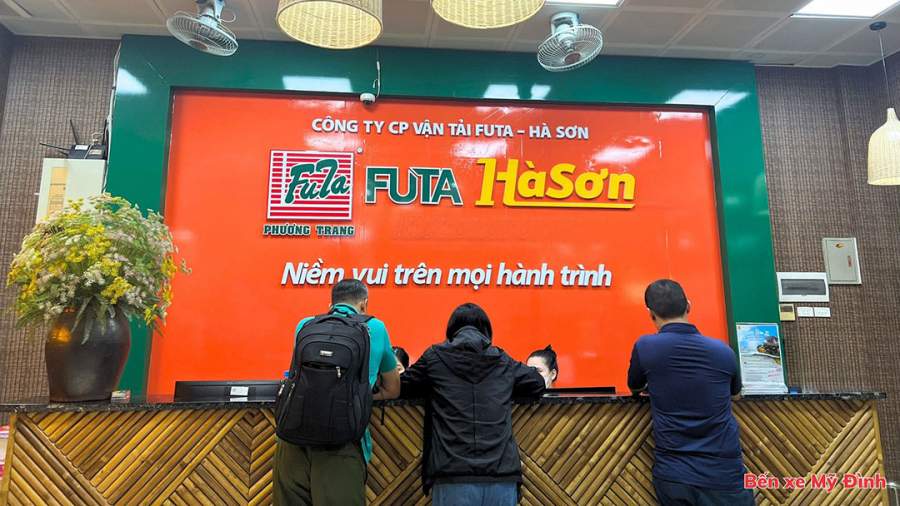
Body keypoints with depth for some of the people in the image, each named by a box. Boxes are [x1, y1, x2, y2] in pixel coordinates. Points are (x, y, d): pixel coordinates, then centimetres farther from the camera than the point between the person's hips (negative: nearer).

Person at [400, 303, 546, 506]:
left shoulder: (436, 357, 6)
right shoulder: (503, 362, 13)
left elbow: (399, 387, 15)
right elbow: (538, 384, 26)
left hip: (453, 478, -2)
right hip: (502, 476, 2)